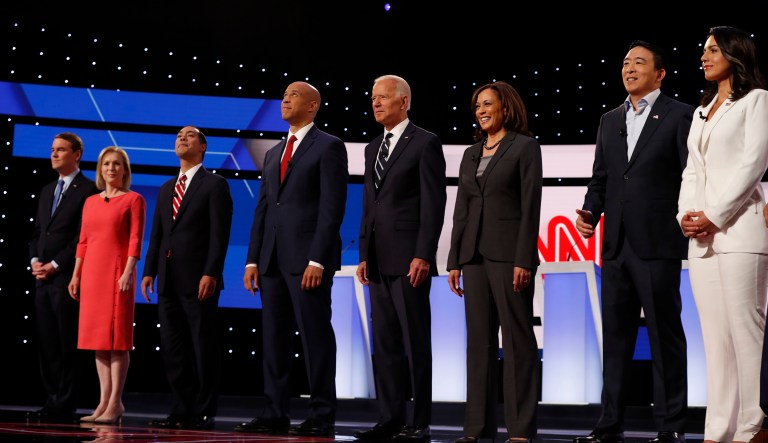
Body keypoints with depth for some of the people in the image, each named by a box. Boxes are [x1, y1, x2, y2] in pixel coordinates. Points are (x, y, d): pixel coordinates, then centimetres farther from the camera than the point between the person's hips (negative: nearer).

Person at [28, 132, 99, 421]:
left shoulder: (88, 190, -5)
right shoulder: (47, 191, 20)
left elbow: (84, 236, -12)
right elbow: (37, 231, 22)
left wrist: (55, 265, -13)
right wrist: (35, 260, 4)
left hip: (68, 276, -8)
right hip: (43, 277, 8)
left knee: (67, 343, -4)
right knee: (46, 342, 7)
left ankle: (65, 405, 0)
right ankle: (52, 400, 12)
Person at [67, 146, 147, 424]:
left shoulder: (133, 199, 0)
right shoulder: (90, 202, 15)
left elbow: (136, 239, -8)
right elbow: (83, 241, 15)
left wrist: (129, 272, -18)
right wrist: (76, 275, 9)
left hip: (118, 271, -6)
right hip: (92, 272, 6)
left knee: (117, 338, -6)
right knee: (98, 337, 5)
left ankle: (115, 403, -4)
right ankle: (104, 401, 10)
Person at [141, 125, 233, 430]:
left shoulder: (215, 185, 0)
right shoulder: (166, 189, 20)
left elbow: (220, 233, -9)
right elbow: (156, 234, 17)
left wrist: (211, 273, -18)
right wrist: (149, 271, 7)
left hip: (198, 279, -7)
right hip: (168, 280, 7)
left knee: (203, 348, -2)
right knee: (172, 348, 5)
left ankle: (204, 413, 2)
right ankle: (182, 410, 11)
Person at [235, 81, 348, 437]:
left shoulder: (329, 146, -2)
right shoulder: (274, 153, 21)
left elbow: (332, 207, -10)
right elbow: (262, 208, 18)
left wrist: (317, 260, -18)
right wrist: (253, 260, 9)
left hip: (308, 258, -7)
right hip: (272, 259, 7)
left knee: (315, 337, -4)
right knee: (274, 338, 7)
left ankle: (322, 417, 1)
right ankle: (276, 414, 12)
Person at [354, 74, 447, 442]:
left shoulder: (425, 143, -4)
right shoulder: (373, 148, 18)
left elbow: (434, 203, -10)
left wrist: (423, 256, -17)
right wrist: (365, 255, 12)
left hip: (409, 258, -7)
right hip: (378, 261, 7)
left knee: (415, 342, -2)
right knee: (384, 343, 8)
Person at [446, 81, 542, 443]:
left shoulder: (525, 147, -1)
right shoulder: (471, 154, 17)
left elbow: (531, 206, -8)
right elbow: (461, 210, 16)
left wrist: (524, 260, -16)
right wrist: (454, 260, 10)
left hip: (509, 253, -6)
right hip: (474, 253, 6)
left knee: (517, 339, -4)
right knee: (479, 341, 7)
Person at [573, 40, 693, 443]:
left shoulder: (680, 115, -1)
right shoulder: (610, 120, 17)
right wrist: (589, 212, 0)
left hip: (657, 243, -6)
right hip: (616, 243, 6)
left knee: (664, 337, 0)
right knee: (615, 336, 9)